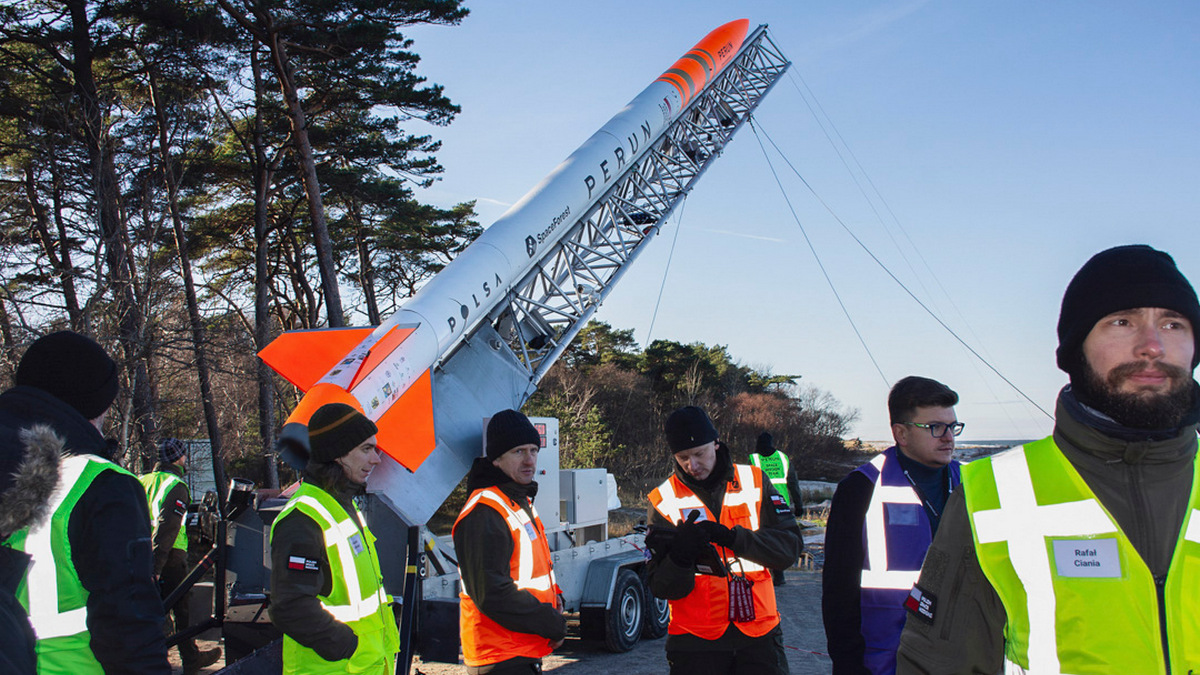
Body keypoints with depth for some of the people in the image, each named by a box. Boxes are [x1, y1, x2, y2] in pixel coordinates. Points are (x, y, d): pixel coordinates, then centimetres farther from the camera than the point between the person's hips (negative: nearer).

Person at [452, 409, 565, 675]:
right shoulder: (484, 513, -20)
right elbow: (492, 593, -25)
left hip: (525, 653, 10)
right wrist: (554, 625, -16)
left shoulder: (522, 503, 13)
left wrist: (553, 599, 6)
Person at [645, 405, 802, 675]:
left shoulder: (754, 482, 3)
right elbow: (662, 589, -4)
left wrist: (730, 536, -18)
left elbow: (791, 548, -6)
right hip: (696, 640, 0)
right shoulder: (664, 499, -1)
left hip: (760, 634, 1)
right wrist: (680, 555, -25)